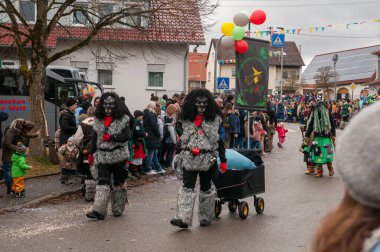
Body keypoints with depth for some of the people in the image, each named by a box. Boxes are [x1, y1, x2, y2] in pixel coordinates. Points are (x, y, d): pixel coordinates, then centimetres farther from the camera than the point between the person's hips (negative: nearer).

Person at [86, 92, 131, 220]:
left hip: (119, 155, -2)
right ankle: (99, 210, -12)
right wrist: (91, 153, 10)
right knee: (102, 182, -7)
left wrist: (111, 137, -18)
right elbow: (94, 137, 13)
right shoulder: (98, 119, 10)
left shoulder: (123, 119, -2)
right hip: (102, 156, 2)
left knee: (118, 183, 8)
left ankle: (118, 209, 20)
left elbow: (127, 136, -11)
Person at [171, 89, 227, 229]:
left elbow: (220, 141, 3)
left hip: (208, 159, -1)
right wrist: (179, 156, 9)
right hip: (189, 159, 1)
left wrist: (223, 160, 0)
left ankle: (206, 217, 24)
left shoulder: (215, 119, 2)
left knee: (206, 187, 11)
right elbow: (182, 140, 15)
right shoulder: (187, 119, 8)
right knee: (187, 187, -9)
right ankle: (183, 218, -15)